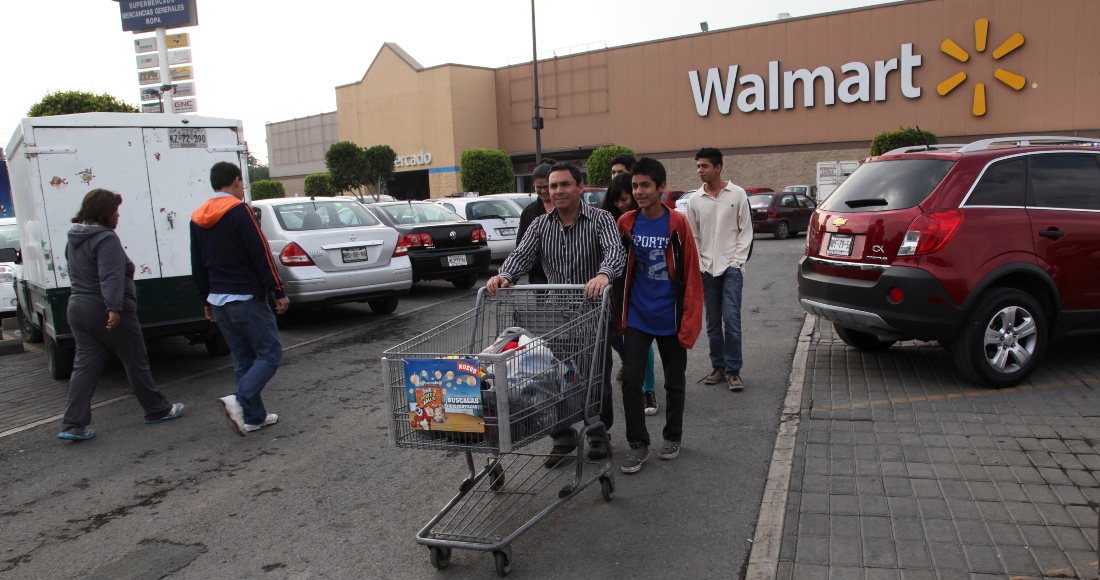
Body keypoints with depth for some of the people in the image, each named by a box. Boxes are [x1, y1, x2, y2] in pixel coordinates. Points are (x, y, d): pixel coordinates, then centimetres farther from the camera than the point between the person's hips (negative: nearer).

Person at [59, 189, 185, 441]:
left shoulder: (74, 240, 14)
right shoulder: (105, 238, -16)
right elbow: (111, 277, -27)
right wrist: (114, 307, -33)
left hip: (79, 309, 8)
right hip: (108, 312, -8)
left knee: (85, 366, 7)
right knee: (136, 362, 5)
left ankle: (73, 425, 3)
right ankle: (158, 410, 17)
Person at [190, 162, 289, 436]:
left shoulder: (197, 219, 12)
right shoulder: (239, 211, -11)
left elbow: (197, 265, 16)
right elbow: (261, 254, -15)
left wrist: (207, 300, 24)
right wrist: (279, 291, -11)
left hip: (218, 301, 8)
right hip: (246, 298, -8)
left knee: (244, 360, 13)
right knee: (270, 354, -2)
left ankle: (254, 416, 15)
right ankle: (239, 400, -20)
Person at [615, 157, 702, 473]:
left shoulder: (677, 224, -10)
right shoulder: (625, 223, -3)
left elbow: (691, 275, -9)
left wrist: (689, 322, -12)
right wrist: (619, 312, 5)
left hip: (670, 317, -1)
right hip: (637, 317, 2)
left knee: (674, 381, 13)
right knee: (630, 379, -3)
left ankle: (672, 437, 32)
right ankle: (638, 444, 11)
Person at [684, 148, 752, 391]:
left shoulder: (737, 194, -1)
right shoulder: (694, 200, 5)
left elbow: (746, 231, 1)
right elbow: (693, 237, 9)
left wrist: (737, 262, -7)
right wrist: (698, 266, 1)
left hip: (731, 267, -3)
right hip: (707, 269, 3)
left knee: (731, 319, -8)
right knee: (713, 321, 8)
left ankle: (733, 369, 1)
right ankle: (718, 366, 19)